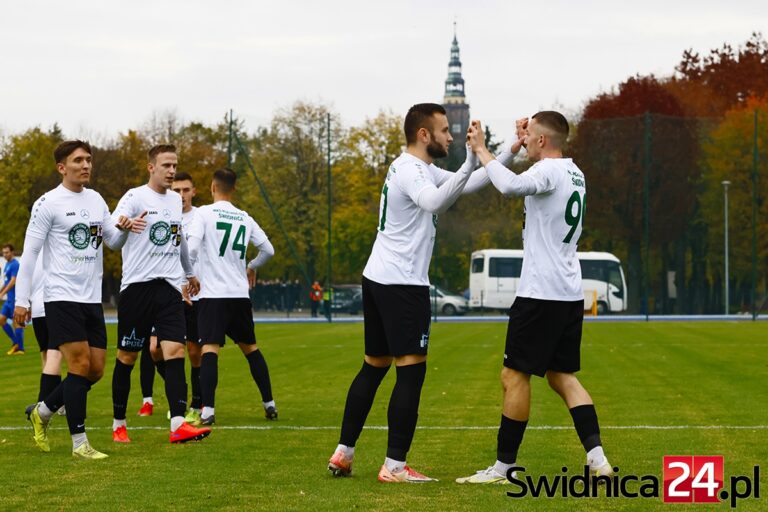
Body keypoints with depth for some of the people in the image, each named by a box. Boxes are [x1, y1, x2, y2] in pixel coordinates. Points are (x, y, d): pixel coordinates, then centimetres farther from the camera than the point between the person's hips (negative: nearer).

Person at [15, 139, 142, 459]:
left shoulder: (95, 199, 13)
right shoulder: (48, 204, -7)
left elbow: (113, 241, 17)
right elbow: (29, 253, -7)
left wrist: (124, 229, -7)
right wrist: (21, 301, -11)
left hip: (91, 299, 7)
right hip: (61, 298, -7)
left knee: (95, 370, 6)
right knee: (80, 365, -12)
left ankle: (42, 413, 26)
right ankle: (79, 443, -4)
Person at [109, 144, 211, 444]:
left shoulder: (176, 200, 15)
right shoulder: (135, 197, -4)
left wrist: (189, 273, 41)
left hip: (169, 287, 4)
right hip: (137, 285, -4)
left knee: (175, 350, -11)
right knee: (127, 356, 4)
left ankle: (178, 425, -19)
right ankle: (118, 424, 17)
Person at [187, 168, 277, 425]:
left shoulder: (204, 213, -4)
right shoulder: (245, 218, 10)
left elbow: (192, 248, -16)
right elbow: (268, 250, 15)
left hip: (213, 294, -5)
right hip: (240, 294, 5)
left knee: (209, 349, -11)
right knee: (250, 348, 18)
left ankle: (208, 411, -23)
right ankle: (269, 404, 23)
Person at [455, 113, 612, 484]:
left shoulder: (549, 170, -12)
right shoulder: (573, 173, 15)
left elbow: (510, 186, -32)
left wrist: (481, 152, -18)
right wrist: (521, 146, 28)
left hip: (541, 293, -9)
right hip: (570, 294, 9)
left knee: (514, 376, -1)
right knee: (562, 376, 14)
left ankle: (503, 467, 3)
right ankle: (597, 458, 3)